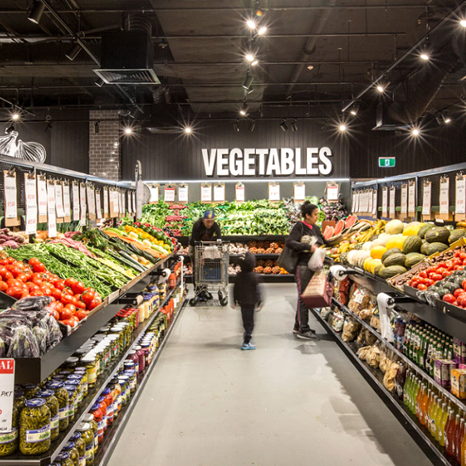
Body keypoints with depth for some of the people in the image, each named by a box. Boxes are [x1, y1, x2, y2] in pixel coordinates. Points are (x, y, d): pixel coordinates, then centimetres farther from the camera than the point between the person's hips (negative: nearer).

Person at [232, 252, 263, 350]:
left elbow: (235, 289, 6)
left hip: (242, 302, 5)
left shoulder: (239, 276, 0)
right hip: (250, 302, -5)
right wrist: (259, 303, -5)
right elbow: (257, 291, -13)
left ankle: (247, 338, 28)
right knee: (249, 322, 2)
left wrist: (234, 301, 14)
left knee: (245, 321, 17)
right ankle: (246, 343, 2)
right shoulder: (255, 277, -15)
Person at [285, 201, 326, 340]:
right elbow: (289, 242, -19)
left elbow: (324, 243, 21)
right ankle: (303, 330, 1)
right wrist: (308, 247, -22)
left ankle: (298, 326, 24)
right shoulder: (299, 227, -8)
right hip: (302, 266, -8)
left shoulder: (316, 228, 15)